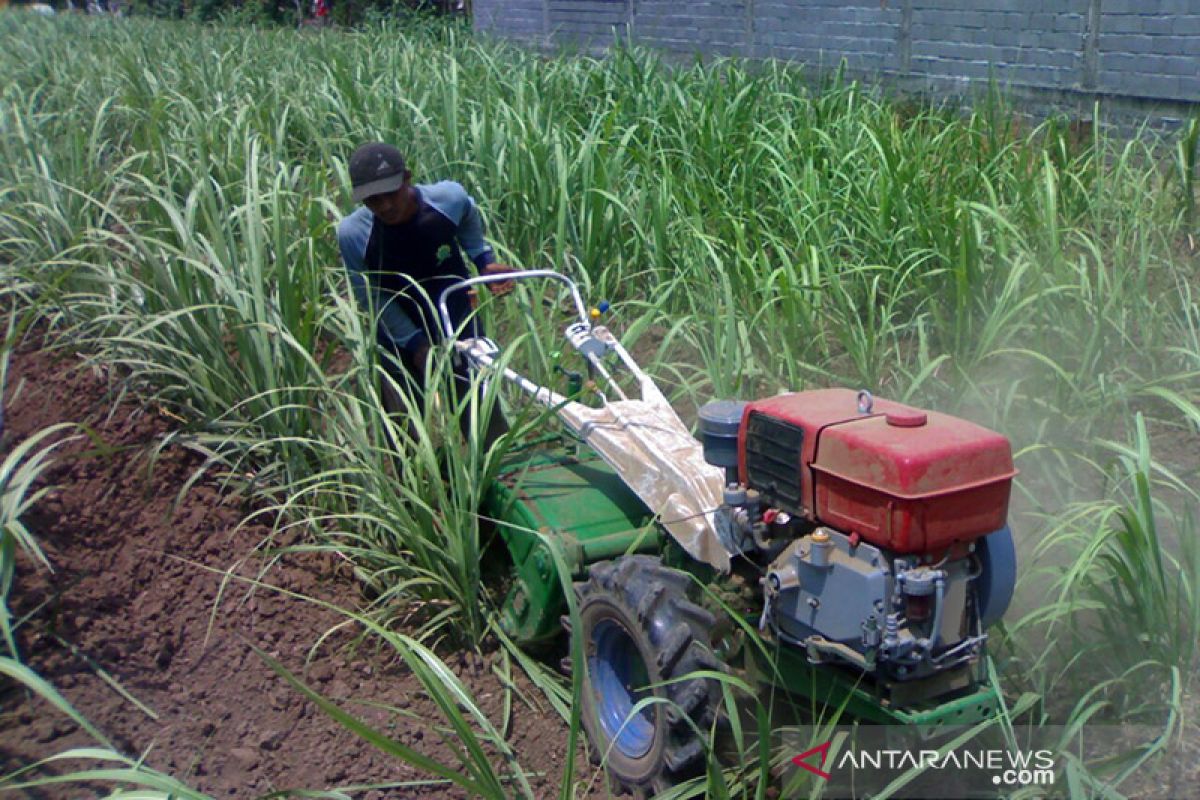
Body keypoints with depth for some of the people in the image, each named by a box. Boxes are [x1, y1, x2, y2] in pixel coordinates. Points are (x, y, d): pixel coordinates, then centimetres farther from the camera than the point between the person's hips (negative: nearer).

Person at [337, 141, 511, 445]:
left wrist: (483, 259, -3)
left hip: (459, 326, 1)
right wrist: (414, 343, -16)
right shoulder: (353, 233, -24)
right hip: (400, 338, -1)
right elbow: (370, 296, -12)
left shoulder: (449, 198, -20)